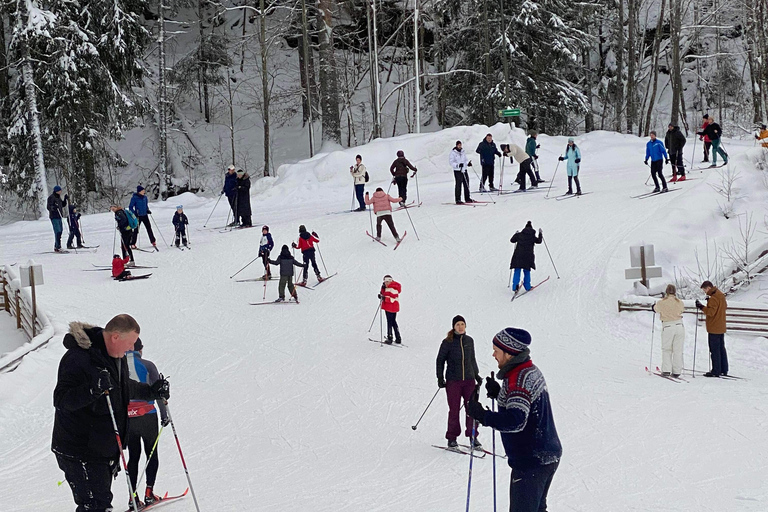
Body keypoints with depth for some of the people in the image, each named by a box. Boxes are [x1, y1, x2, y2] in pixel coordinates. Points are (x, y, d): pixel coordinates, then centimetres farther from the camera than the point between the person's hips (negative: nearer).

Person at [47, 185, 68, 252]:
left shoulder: (58, 197, 16)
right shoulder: (51, 197, -10)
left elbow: (63, 205, 24)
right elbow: (48, 207, -17)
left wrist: (65, 199, 9)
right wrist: (53, 207, -36)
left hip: (59, 216, 9)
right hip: (54, 217, -9)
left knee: (60, 231, 14)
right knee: (57, 231, -15)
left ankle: (56, 246, 24)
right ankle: (58, 247, -16)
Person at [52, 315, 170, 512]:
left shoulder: (117, 357, 8)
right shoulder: (77, 359, -22)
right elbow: (61, 400, -27)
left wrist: (152, 391, 16)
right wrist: (93, 390, -41)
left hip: (105, 449, 9)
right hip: (79, 452, -9)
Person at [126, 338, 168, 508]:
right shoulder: (147, 365, -6)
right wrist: (164, 415, -1)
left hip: (126, 418, 3)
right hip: (147, 415, -3)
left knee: (133, 456, 12)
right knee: (152, 454, 9)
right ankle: (149, 494, 1)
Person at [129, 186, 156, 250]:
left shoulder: (145, 197, 5)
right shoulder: (134, 198, -11)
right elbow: (130, 207, -6)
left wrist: (148, 210, 3)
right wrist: (134, 213, -18)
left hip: (145, 215, 5)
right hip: (138, 216, -4)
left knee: (149, 228, 3)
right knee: (136, 230, 0)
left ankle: (153, 242, 12)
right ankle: (132, 244, 9)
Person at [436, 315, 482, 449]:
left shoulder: (469, 340, 7)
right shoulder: (448, 342, -4)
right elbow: (440, 360, 3)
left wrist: (477, 374, 21)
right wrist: (440, 378, -2)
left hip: (469, 379, 3)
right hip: (453, 381, -3)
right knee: (454, 410, 1)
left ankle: (473, 436, 14)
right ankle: (452, 438, 13)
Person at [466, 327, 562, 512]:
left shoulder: (519, 379, -23)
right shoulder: (532, 371, 9)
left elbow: (515, 421, -34)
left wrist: (482, 415, -29)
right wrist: (498, 394, 9)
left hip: (530, 462, -10)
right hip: (549, 456, 10)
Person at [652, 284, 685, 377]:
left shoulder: (661, 303, -5)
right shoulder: (680, 303, -1)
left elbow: (656, 309, 15)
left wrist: (654, 306, 38)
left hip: (667, 327, -1)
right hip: (679, 326, 1)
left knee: (666, 349, 12)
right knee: (678, 350, 7)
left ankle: (666, 370, 1)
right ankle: (676, 372, 7)